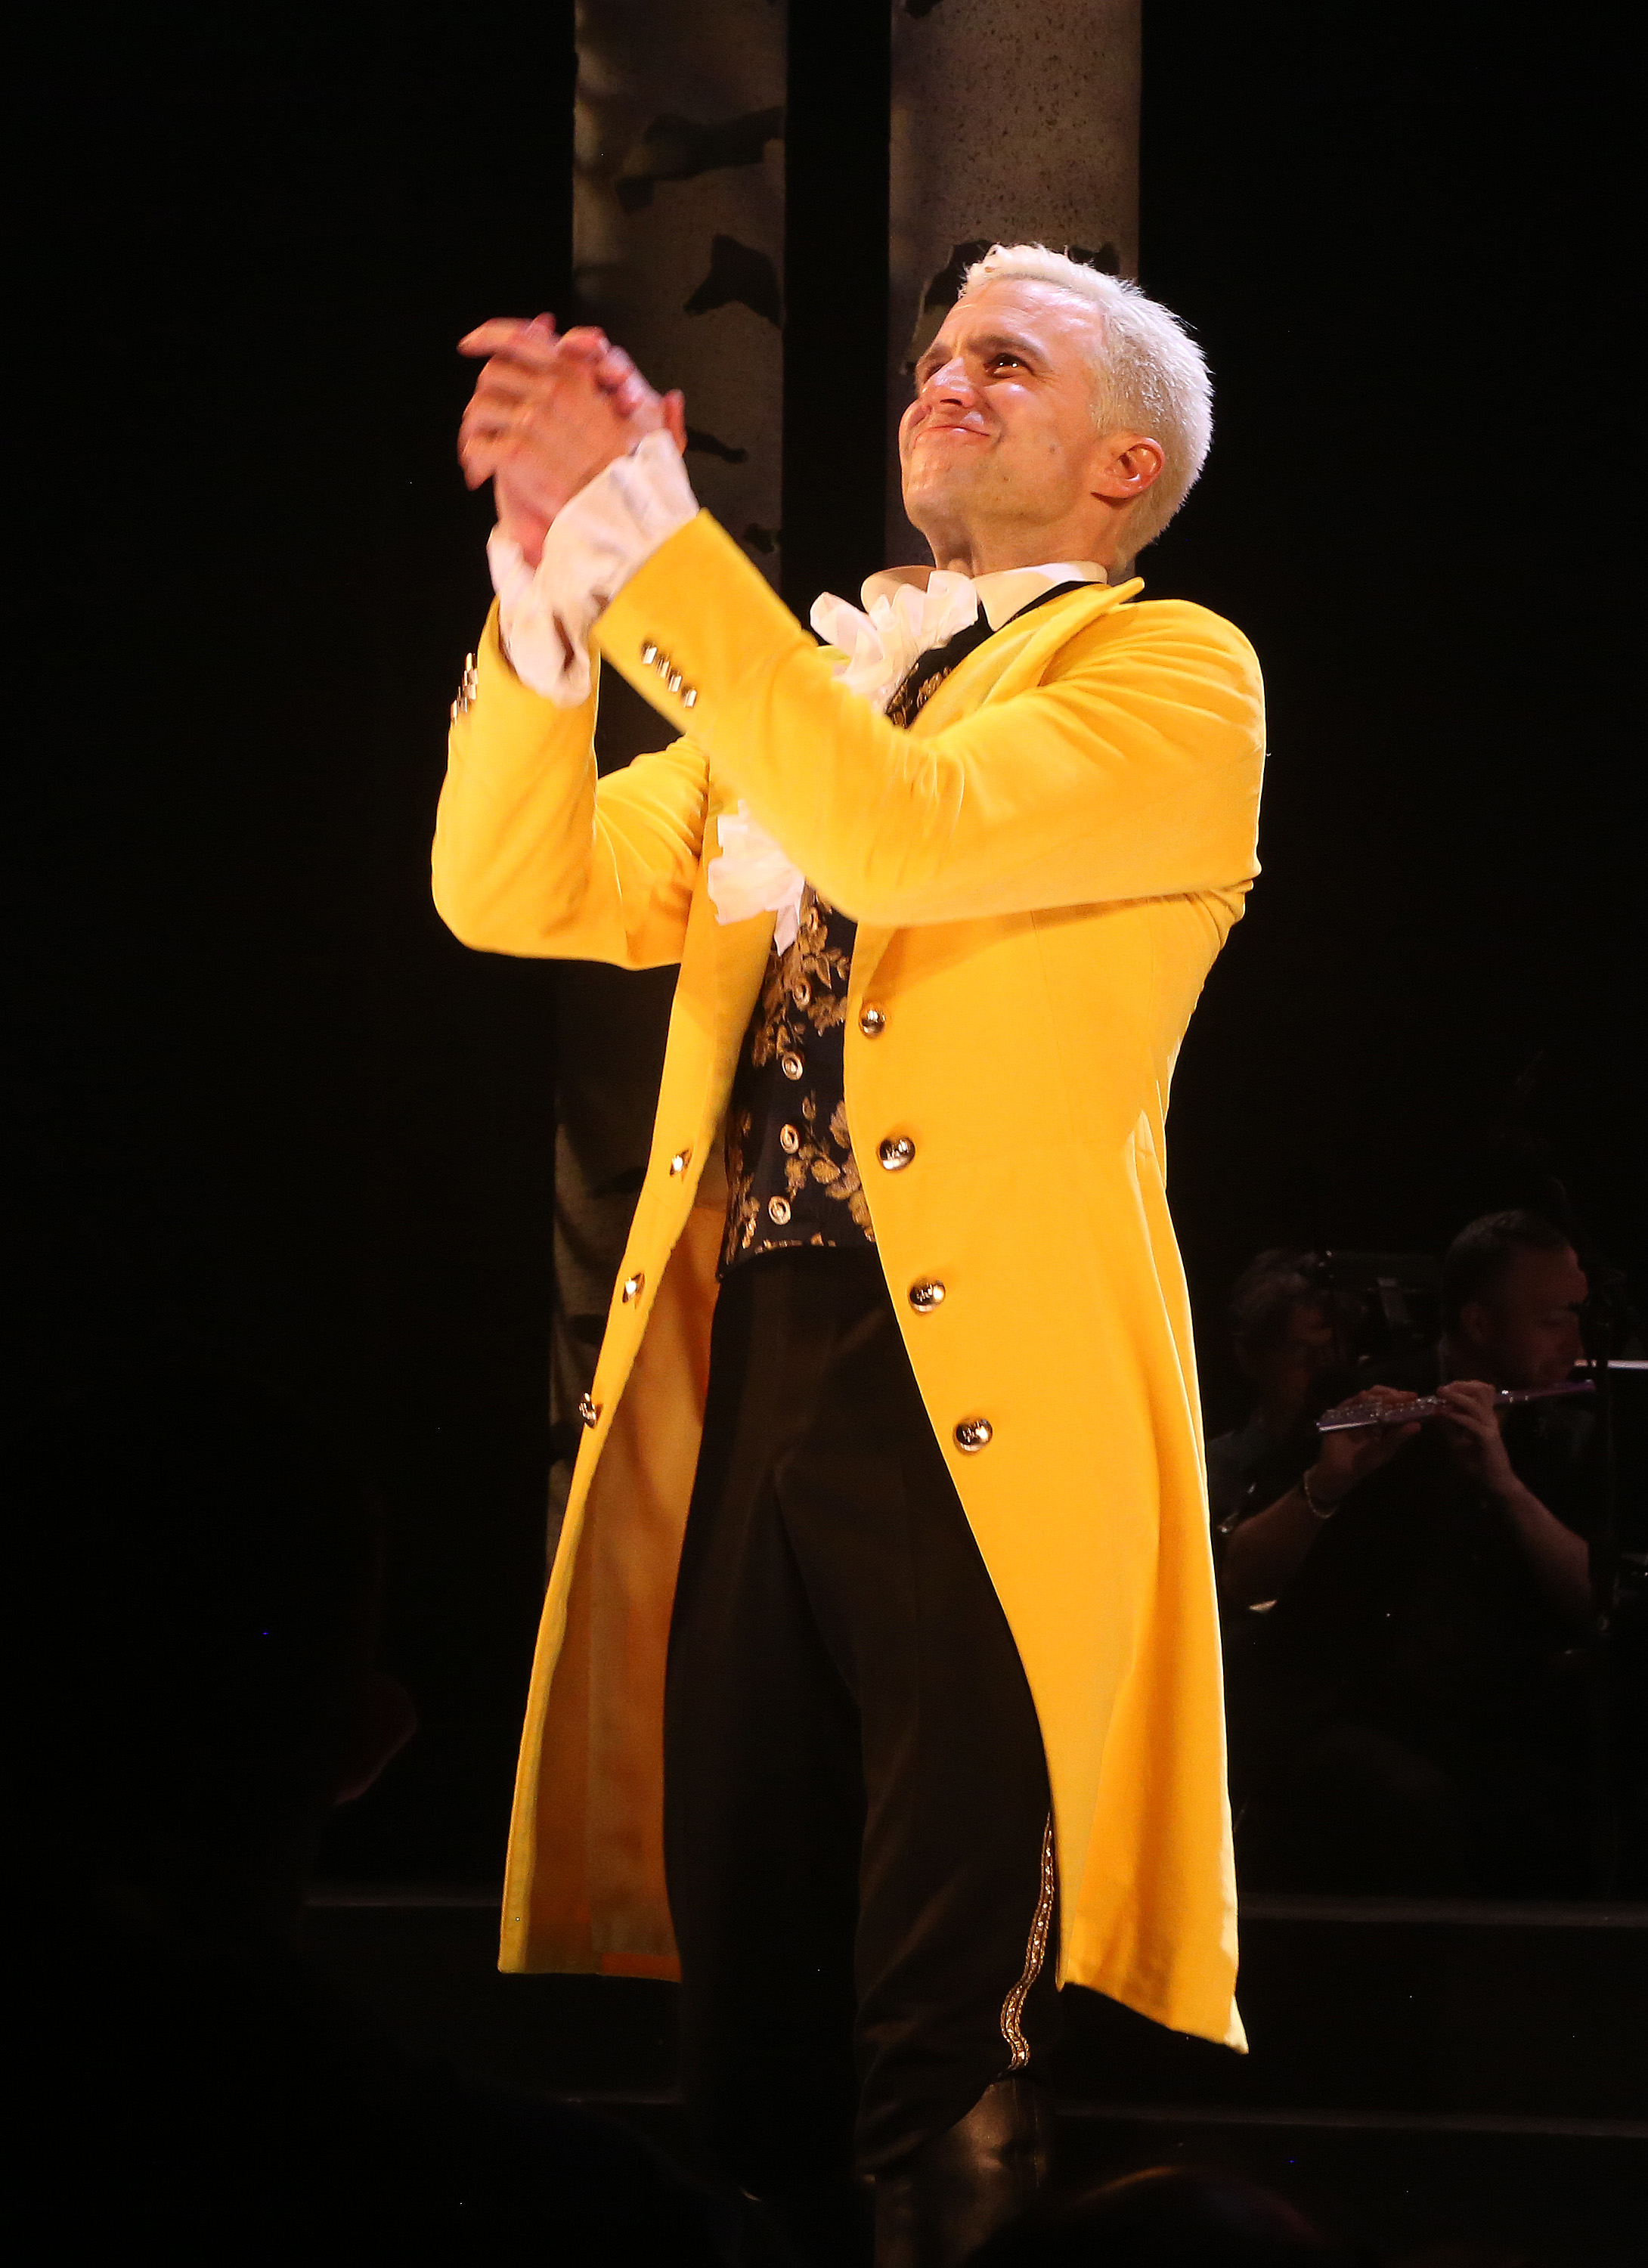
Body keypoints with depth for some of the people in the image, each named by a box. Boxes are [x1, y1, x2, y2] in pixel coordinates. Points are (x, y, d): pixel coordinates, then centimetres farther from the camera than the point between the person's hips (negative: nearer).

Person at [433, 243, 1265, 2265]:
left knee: (945, 2079, -6)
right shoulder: (784, 686, 24)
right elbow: (515, 890, 12)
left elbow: (901, 831, -15)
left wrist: (642, 520, -16)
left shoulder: (1172, 676, 3)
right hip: (739, 1385, 6)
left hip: (984, 1406, -6)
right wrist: (549, 557, -2)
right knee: (748, 2009, 6)